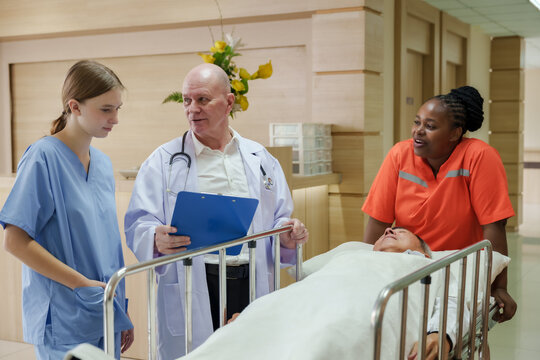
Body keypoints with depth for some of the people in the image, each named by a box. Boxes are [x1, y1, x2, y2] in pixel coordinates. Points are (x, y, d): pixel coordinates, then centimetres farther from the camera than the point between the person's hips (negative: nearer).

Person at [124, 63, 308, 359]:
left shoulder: (261, 160, 13)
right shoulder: (162, 162, 5)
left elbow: (279, 220, 17)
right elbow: (139, 225, -3)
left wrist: (288, 236, -6)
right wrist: (157, 240, -25)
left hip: (252, 290, 3)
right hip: (190, 296, -2)